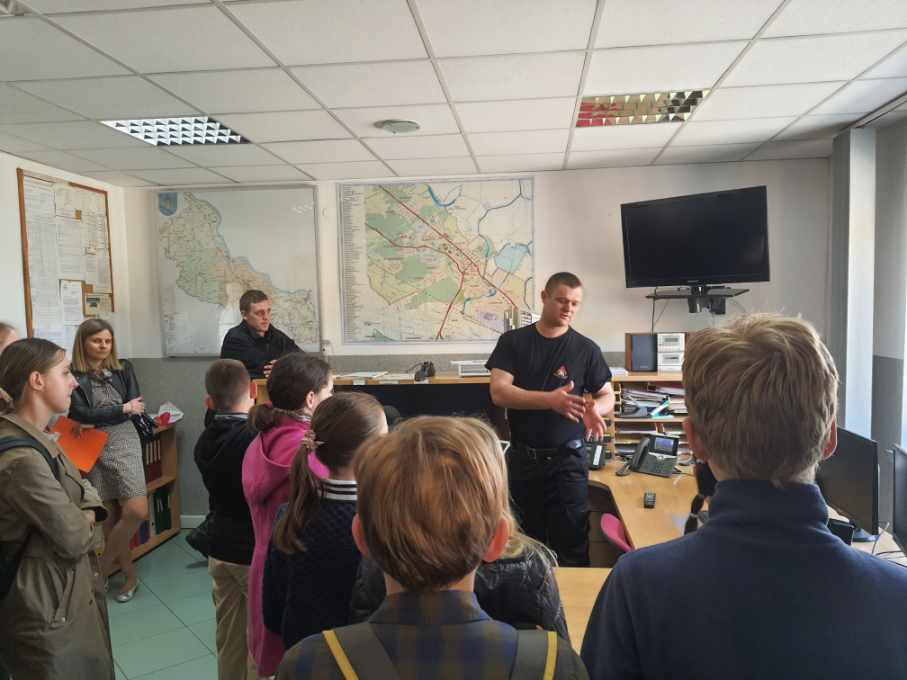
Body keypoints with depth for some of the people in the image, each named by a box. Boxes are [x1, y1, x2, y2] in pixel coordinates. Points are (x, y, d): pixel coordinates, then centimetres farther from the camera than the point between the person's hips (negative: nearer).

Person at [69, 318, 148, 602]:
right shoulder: (72, 375, -2)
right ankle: (130, 573, 23)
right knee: (110, 515, 5)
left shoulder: (123, 368, 6)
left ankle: (102, 567, 13)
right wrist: (122, 409, -8)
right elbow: (80, 415, -11)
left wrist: (99, 416, -9)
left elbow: (137, 408, 0)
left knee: (137, 511, -9)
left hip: (124, 443, 1)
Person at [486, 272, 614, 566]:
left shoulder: (586, 349, -2)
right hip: (521, 456, 1)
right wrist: (550, 400, -27)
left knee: (571, 542, 1)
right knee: (526, 541, 16)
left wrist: (594, 408, -21)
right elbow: (498, 392, -13)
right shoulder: (512, 341, -2)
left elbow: (607, 396, 4)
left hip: (566, 458, -1)